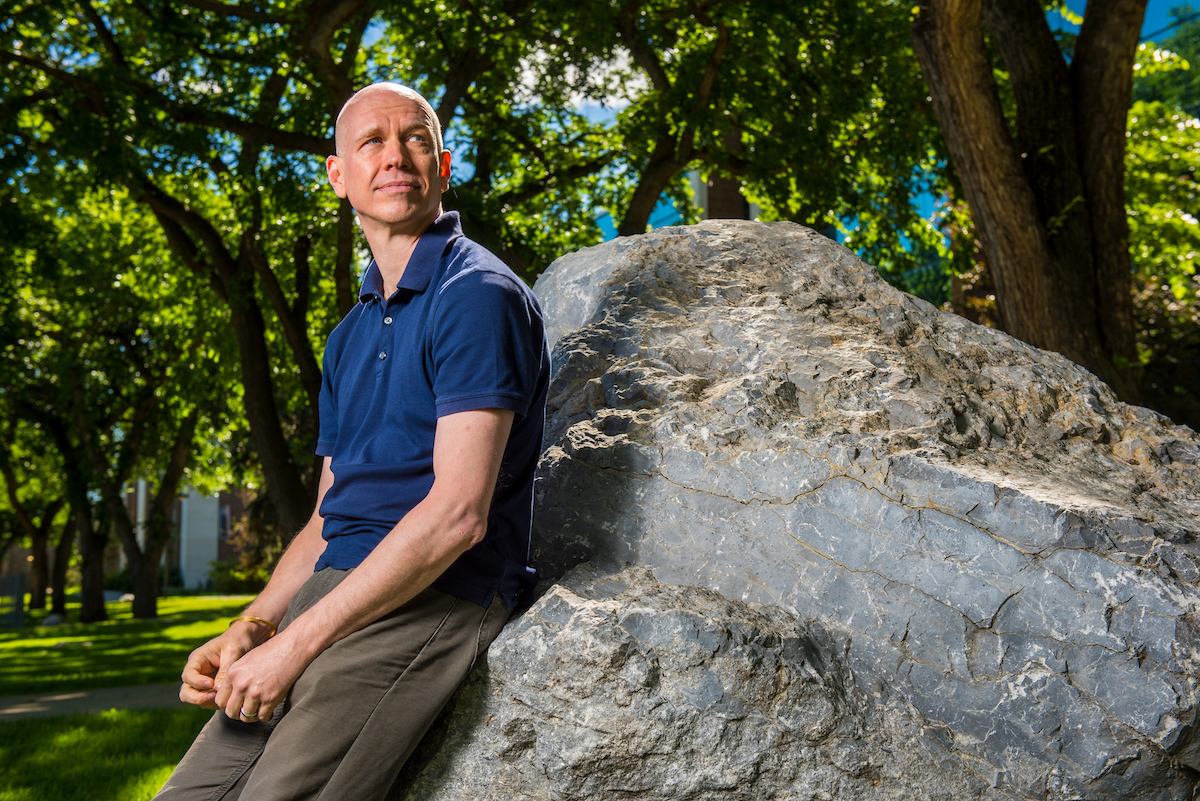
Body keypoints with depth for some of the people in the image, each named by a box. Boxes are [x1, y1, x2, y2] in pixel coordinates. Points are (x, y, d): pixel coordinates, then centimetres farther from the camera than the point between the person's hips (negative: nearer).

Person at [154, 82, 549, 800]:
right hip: (334, 591, 8)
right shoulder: (350, 338, 20)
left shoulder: (477, 296, -8)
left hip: (431, 602, -8)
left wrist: (297, 641, -16)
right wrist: (251, 626, 2)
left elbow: (458, 512, -18)